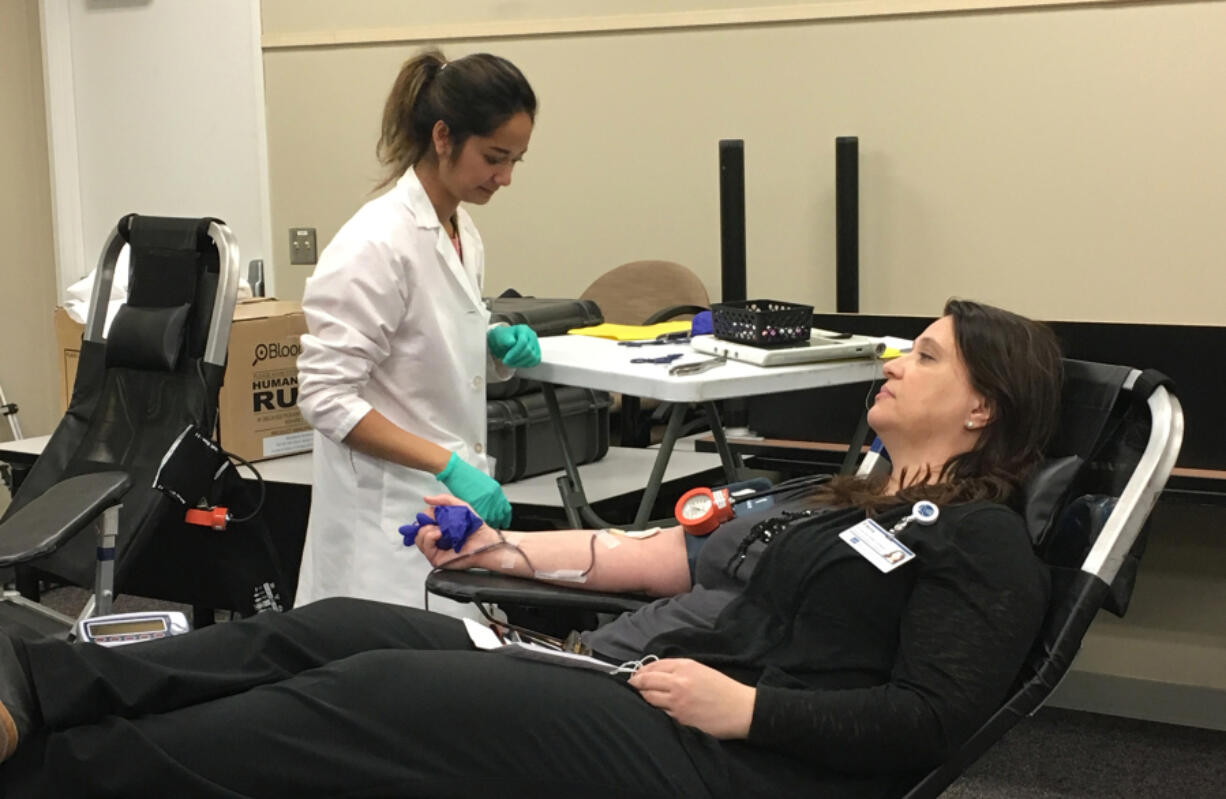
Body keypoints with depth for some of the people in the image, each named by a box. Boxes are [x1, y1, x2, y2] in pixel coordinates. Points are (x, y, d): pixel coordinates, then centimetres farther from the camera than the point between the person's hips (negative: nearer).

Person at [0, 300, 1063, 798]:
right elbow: (687, 555, 22)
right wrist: (500, 548, 19)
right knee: (332, 629, -5)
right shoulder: (849, 500, 24)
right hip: (618, 678, 9)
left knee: (374, 692, -19)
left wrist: (745, 708, -20)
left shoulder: (980, 545, -2)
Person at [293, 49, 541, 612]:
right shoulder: (377, 245, -17)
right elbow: (327, 397, -19)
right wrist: (448, 465, -24)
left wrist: (498, 345, 2)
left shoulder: (461, 230, 9)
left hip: (446, 506, 8)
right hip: (388, 518, -8)